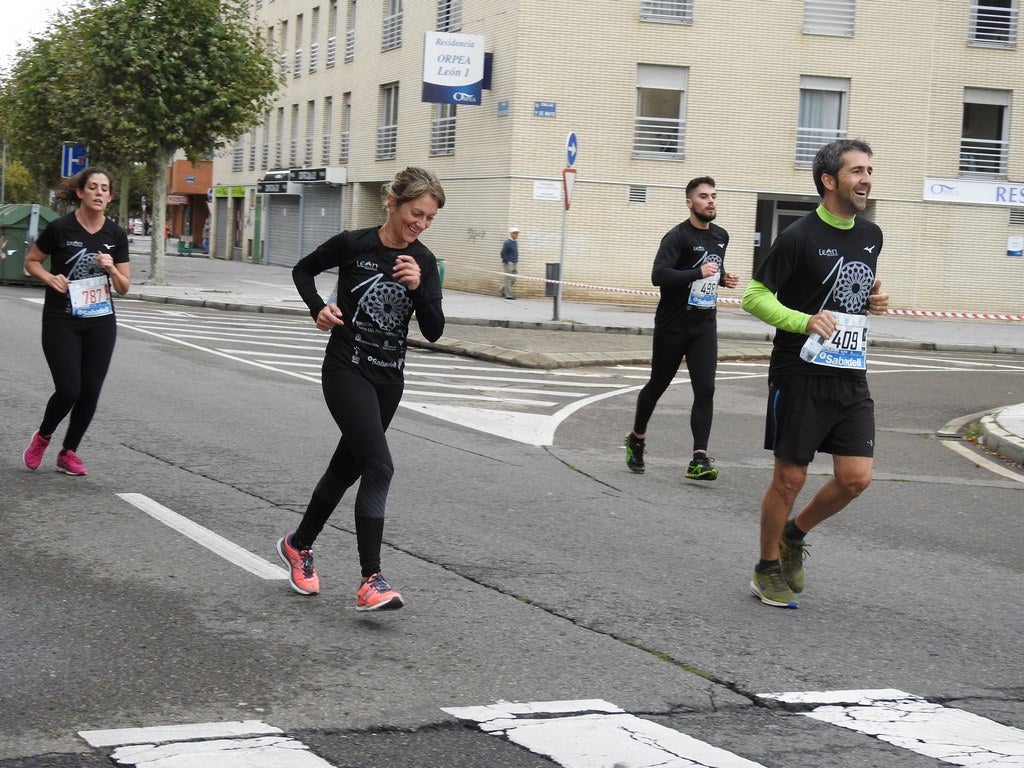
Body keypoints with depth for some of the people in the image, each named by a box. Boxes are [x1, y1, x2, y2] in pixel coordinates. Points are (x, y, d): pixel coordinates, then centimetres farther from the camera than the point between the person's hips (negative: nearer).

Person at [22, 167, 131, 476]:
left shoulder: (116, 235, 1)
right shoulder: (60, 228, -10)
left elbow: (124, 287, 6)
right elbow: (31, 262, 4)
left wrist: (111, 268, -14)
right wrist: (50, 277, -15)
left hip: (101, 322, 4)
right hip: (61, 321, -4)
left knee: (90, 392, 3)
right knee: (69, 390, -10)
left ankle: (69, 452, 20)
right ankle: (42, 437, 20)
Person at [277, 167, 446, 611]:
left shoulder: (423, 262, 2)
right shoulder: (354, 244, -9)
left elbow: (434, 331, -2)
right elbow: (303, 270, 9)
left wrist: (418, 287, -18)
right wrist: (318, 309, -8)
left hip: (388, 378, 6)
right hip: (347, 370, -5)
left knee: (347, 466, 16)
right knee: (379, 466, -19)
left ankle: (298, 546, 38)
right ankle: (371, 581, -19)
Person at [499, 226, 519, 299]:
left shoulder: (515, 242, 13)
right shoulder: (507, 243, -13)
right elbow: (503, 254, -14)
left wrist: (516, 261, 14)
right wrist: (507, 262, -15)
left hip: (514, 263, 9)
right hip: (508, 263, -9)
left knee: (513, 279, 10)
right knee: (509, 279, -6)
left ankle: (502, 291, 23)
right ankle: (508, 295, -2)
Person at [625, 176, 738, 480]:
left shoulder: (721, 236, 10)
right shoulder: (677, 236, -13)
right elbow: (658, 275, -26)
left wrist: (723, 278, 7)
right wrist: (698, 273, -32)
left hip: (704, 326, 5)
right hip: (672, 326, -5)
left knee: (705, 389, -9)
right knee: (657, 385, 10)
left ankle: (699, 460, -12)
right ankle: (636, 439, 34)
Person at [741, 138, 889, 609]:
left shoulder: (871, 235, 9)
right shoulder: (800, 237, -12)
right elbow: (755, 296, -10)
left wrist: (875, 300, 4)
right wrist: (805, 321, -23)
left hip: (851, 376, 6)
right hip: (801, 375, -6)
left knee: (856, 477, 0)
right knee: (790, 478, 2)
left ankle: (794, 535, 25)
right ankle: (768, 569, 20)